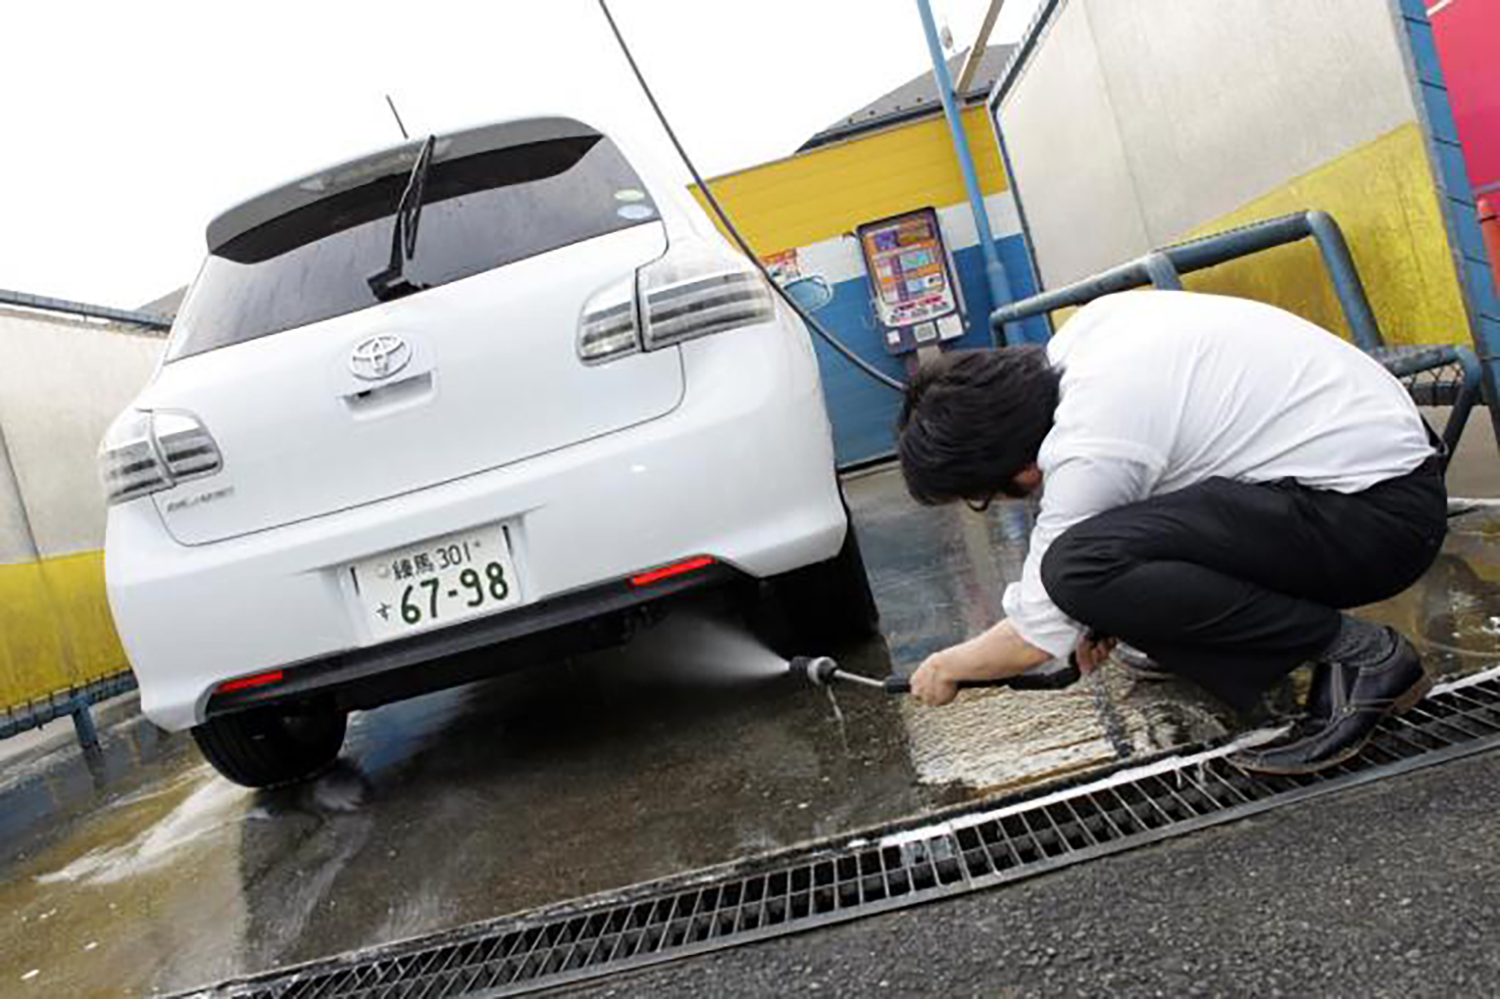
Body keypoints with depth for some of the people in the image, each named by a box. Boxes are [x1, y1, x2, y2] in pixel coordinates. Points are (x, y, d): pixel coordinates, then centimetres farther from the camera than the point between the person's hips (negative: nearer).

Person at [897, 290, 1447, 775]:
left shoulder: (1088, 453, -23)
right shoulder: (1087, 325, 0)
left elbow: (1037, 635, -12)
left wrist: (946, 667, 9)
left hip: (1381, 514, -10)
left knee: (1078, 568, -25)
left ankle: (1361, 654, -12)